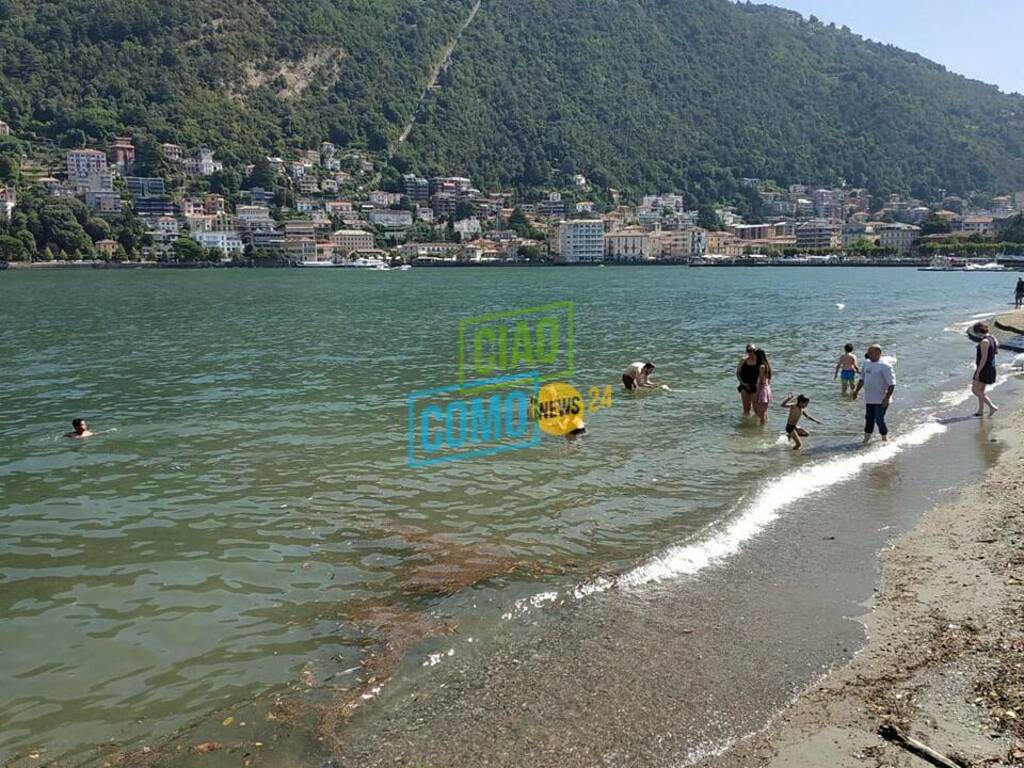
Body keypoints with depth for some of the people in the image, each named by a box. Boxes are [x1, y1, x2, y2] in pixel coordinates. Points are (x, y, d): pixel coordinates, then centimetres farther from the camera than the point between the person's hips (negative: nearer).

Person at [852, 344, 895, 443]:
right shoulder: (866, 363, 9)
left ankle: (885, 439, 16)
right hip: (869, 399, 6)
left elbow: (892, 384, -15)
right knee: (869, 420, 11)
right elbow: (862, 379, 21)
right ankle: (866, 440, 20)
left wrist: (887, 398, -21)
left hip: (881, 400, -6)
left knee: (879, 420, -3)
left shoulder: (885, 366, -13)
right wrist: (856, 391, 17)